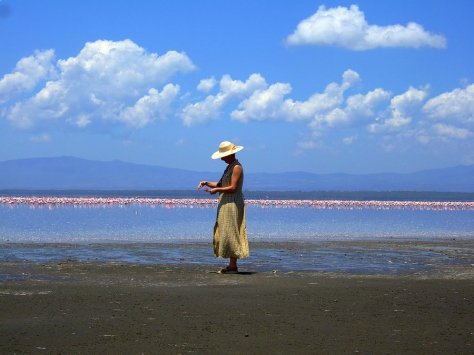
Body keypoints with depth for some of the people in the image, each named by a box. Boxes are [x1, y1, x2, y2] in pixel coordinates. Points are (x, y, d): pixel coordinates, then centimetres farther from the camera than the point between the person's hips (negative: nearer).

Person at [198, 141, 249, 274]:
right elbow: (220, 184, 20)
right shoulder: (229, 167, 19)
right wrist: (206, 183, 7)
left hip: (233, 204, -10)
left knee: (230, 233, -10)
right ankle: (232, 265, 10)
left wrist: (216, 190, -12)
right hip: (226, 204, 10)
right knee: (225, 234, 9)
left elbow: (233, 188, -19)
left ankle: (233, 266, -10)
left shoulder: (237, 167, -12)